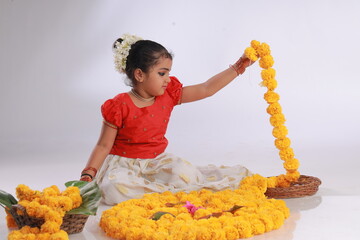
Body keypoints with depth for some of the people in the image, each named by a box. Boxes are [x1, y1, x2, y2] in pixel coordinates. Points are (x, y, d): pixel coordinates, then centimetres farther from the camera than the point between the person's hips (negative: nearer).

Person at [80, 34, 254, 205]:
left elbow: (206, 89, -1)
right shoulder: (119, 106, -15)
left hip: (156, 160, 2)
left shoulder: (168, 96, 0)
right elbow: (104, 146, -10)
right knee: (113, 188, -37)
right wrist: (88, 174, -21)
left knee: (185, 174, -29)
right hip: (124, 163, -2)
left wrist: (237, 68, -6)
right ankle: (166, 190, -21)